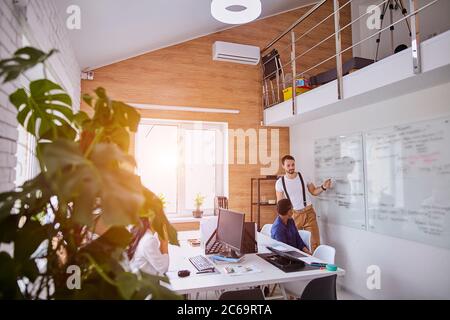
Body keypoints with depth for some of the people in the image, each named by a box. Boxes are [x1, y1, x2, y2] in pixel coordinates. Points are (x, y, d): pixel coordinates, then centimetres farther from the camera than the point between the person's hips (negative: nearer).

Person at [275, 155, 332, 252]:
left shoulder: (303, 177, -1)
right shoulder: (280, 182, -5)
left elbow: (314, 192, 9)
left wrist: (323, 187, -11)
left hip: (308, 212, 1)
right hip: (294, 215, 0)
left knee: (315, 242, 0)